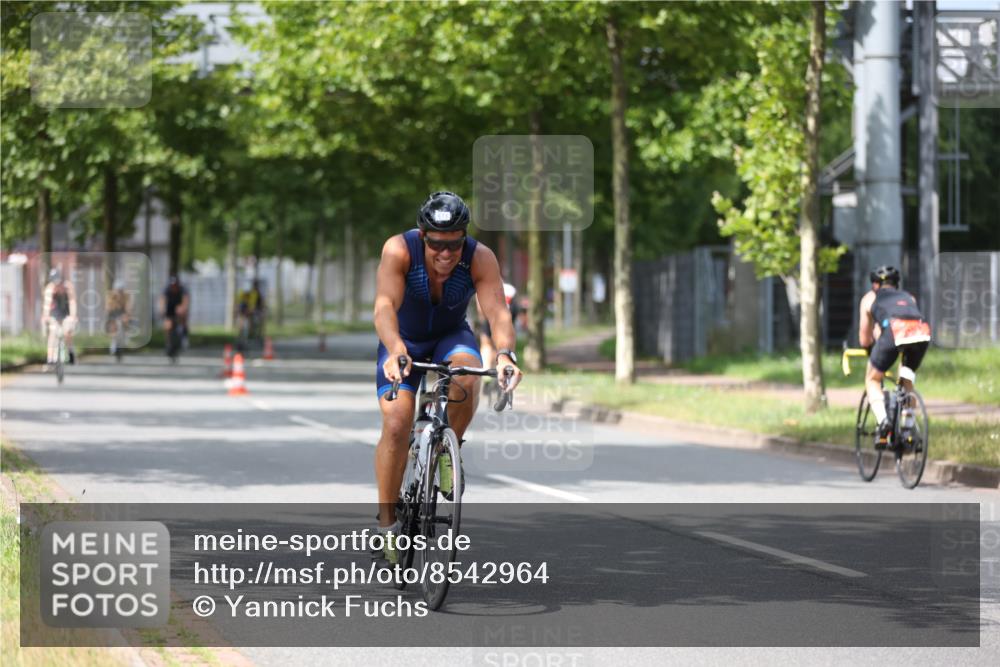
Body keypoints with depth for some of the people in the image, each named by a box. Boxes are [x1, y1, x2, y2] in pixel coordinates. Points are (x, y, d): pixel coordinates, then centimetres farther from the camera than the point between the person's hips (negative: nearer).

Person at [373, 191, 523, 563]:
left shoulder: (480, 258, -24)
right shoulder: (399, 250, -28)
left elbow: (497, 310, -34)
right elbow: (385, 306, -39)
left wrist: (505, 352, -54)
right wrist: (395, 352, -57)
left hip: (451, 337, 1)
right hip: (404, 340, -1)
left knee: (466, 379, -34)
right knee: (396, 424, -19)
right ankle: (386, 521, -3)